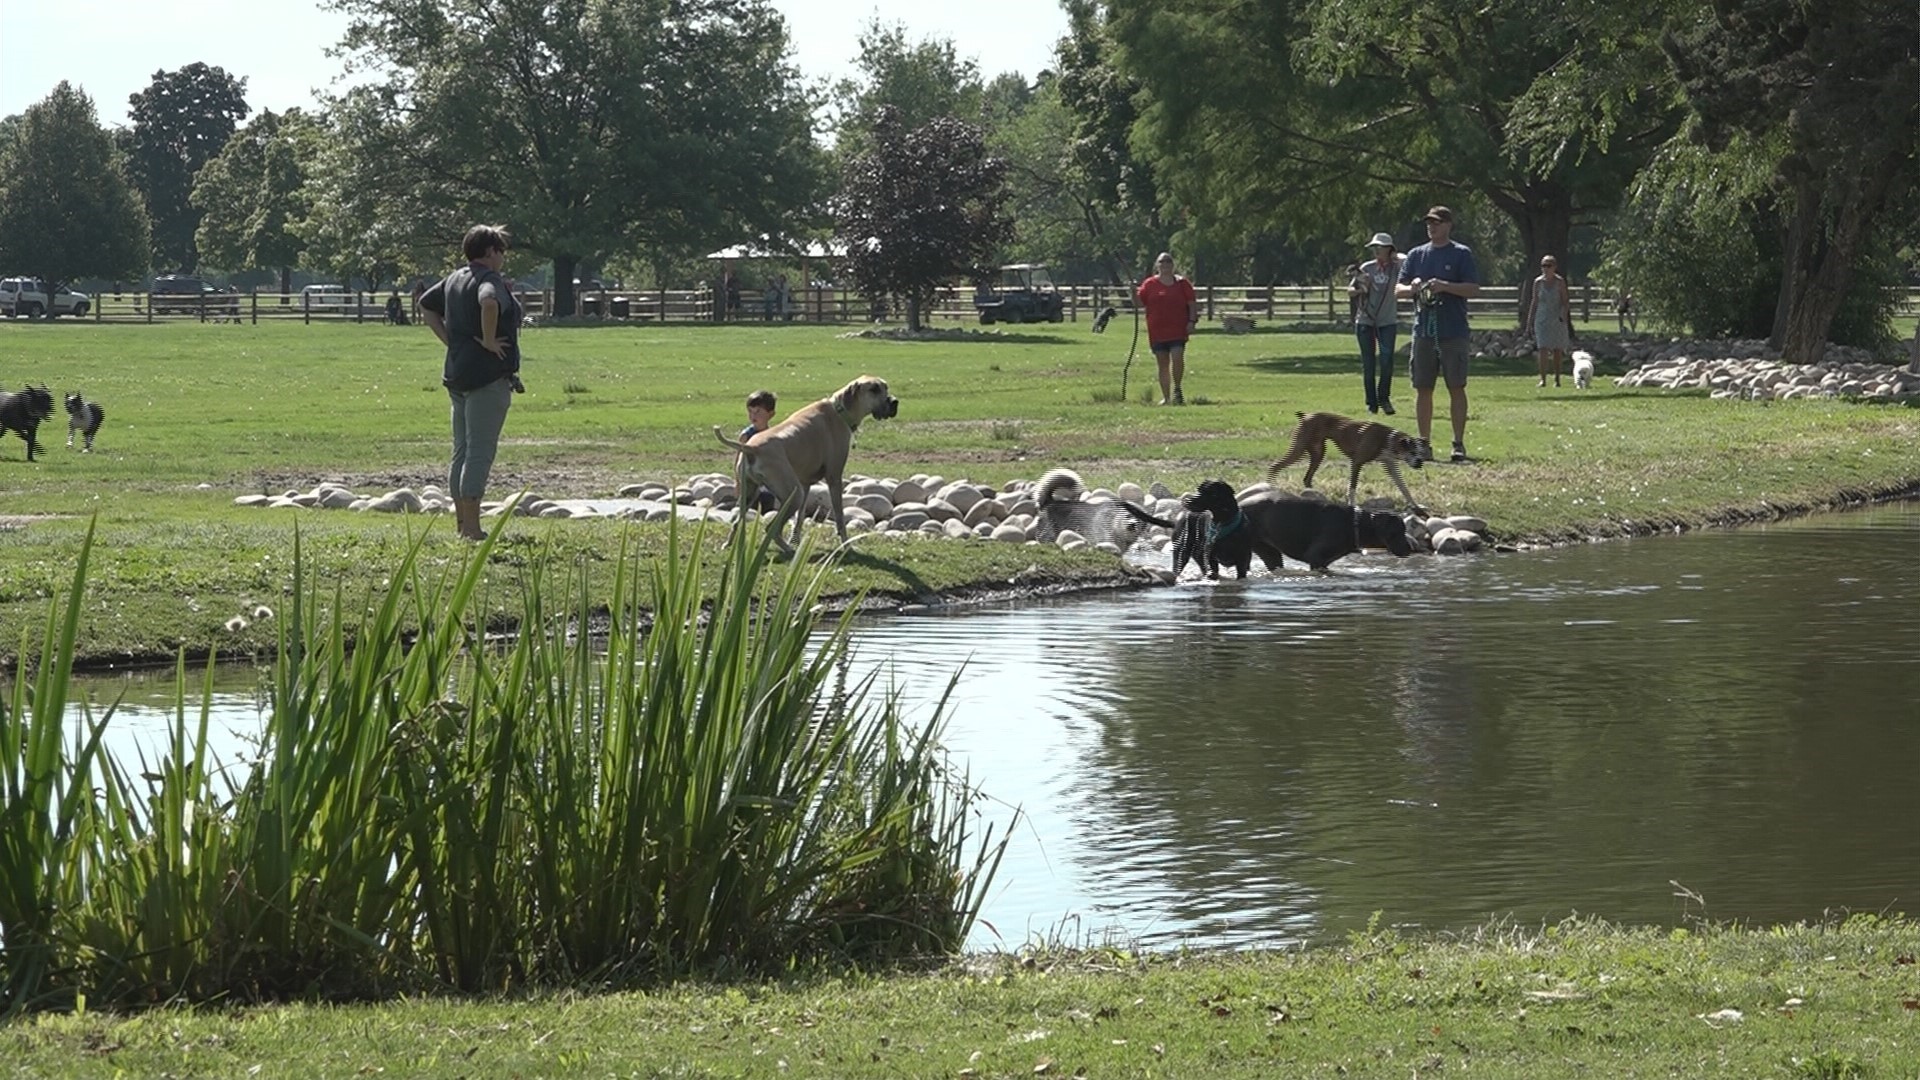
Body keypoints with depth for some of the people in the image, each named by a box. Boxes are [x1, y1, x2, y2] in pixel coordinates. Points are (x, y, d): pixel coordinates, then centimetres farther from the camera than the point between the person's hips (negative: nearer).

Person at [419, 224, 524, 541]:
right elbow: (489, 302, -35)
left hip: (457, 374, 9)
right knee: (480, 451, -8)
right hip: (489, 377, -9)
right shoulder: (489, 280, -13)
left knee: (462, 451, 14)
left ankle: (461, 523, 19)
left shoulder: (455, 279, 14)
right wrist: (489, 340, -23)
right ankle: (472, 528, -9)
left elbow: (426, 305, 26)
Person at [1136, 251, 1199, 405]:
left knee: (1177, 358, -17)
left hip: (1178, 330, -2)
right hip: (1157, 332, 2)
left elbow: (1192, 304, 6)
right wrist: (1134, 292, -10)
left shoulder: (1182, 283, 5)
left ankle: (1177, 388, 5)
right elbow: (1140, 304, 7)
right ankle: (1166, 397, 12)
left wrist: (1192, 321, -5)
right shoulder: (1149, 284, 7)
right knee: (1163, 364, 5)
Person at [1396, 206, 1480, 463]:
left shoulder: (1461, 254, 1)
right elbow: (1398, 290, 12)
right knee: (1422, 388, 4)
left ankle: (1459, 443, 1)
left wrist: (1445, 286, -19)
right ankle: (1424, 441, 11)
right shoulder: (1416, 255, 12)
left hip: (1453, 333, -4)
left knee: (1456, 388, -2)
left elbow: (1474, 289, -6)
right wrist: (1412, 288, -11)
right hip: (1423, 331, 4)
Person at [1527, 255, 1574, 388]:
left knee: (1557, 349, 4)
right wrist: (1530, 319, 8)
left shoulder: (1560, 282, -2)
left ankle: (1557, 379, 11)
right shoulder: (1538, 282, 4)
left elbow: (1565, 301, -1)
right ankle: (1542, 379, -12)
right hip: (1542, 319, 1)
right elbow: (1535, 301, 11)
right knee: (1542, 349, -10)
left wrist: (1564, 316, -13)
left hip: (1557, 319, -1)